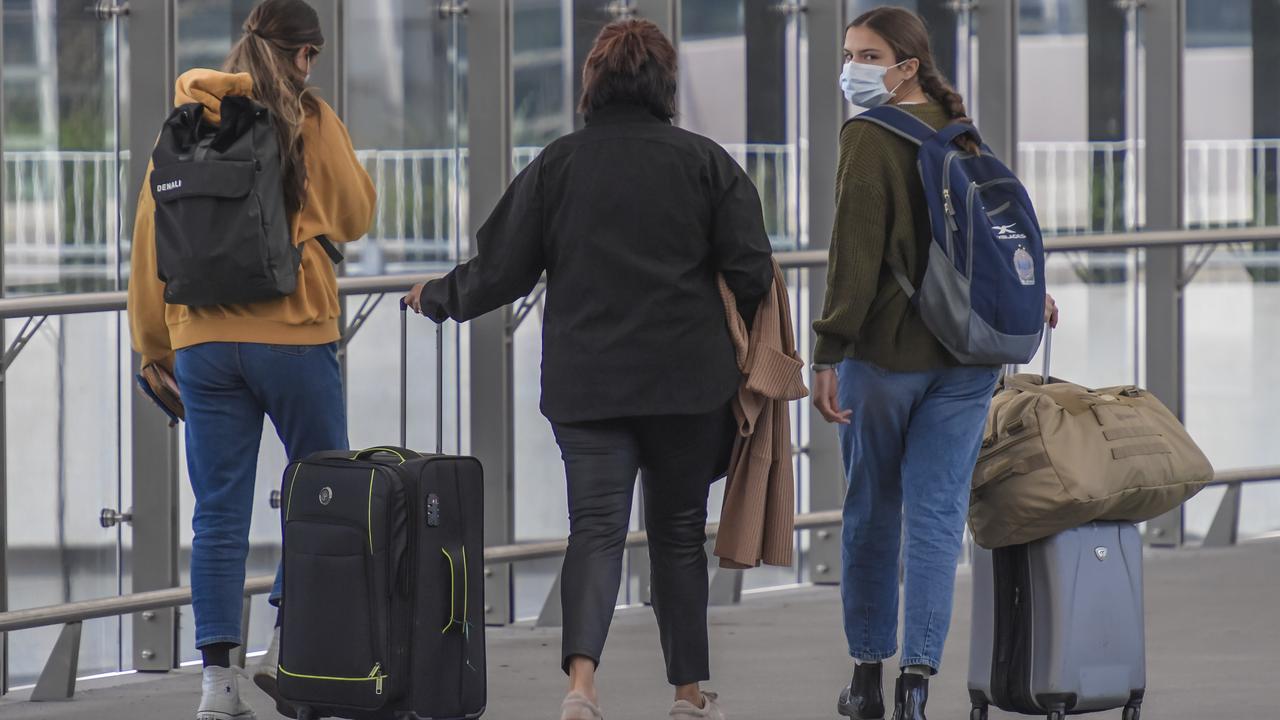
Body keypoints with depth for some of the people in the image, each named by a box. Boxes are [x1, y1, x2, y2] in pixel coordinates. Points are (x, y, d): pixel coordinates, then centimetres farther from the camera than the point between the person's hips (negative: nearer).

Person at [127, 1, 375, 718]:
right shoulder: (309, 120, -4)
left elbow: (150, 237, 8)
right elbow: (355, 215, 6)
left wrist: (154, 348, 16)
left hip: (202, 338, 3)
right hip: (295, 335, -3)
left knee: (219, 513, 4)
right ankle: (291, 646, 5)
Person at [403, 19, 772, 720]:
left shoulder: (557, 164, 2)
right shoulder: (705, 161, 0)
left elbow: (498, 271, 5)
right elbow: (751, 273, -3)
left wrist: (437, 297, 24)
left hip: (585, 382, 0)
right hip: (688, 383, 0)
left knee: (596, 529, -3)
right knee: (679, 532, 12)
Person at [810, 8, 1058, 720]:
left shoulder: (870, 137, -9)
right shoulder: (965, 134, 9)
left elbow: (856, 253, -15)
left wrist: (829, 352, -16)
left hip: (886, 348, -4)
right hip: (970, 353, 4)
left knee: (872, 508, 10)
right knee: (937, 514, 0)